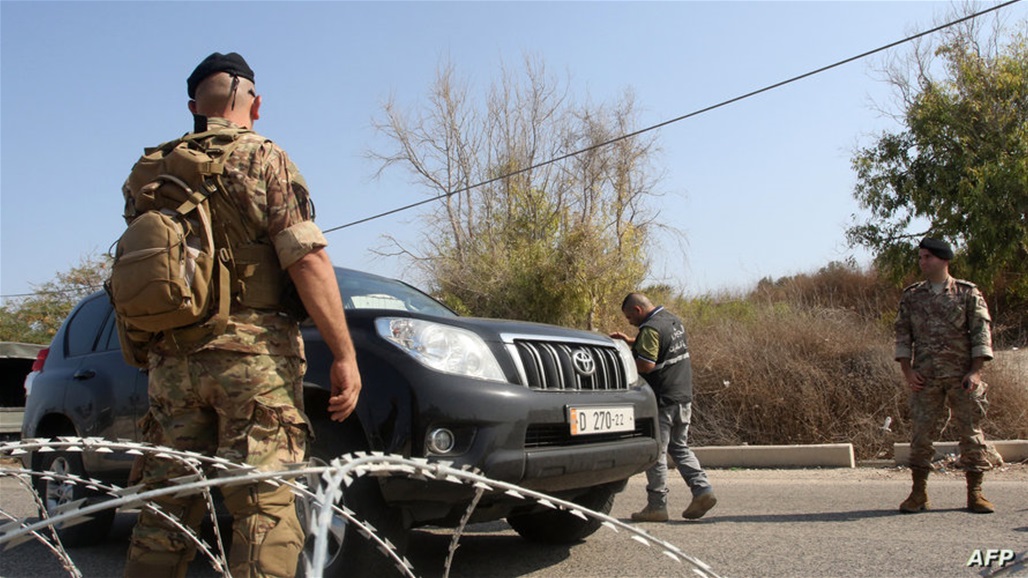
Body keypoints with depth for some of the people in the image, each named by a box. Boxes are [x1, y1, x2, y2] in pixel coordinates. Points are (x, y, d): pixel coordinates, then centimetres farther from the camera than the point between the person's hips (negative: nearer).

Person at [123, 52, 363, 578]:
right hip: (252, 352, -5)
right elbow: (307, 259, -11)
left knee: (165, 509, 13)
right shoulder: (263, 158, -1)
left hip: (171, 357, 6)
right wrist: (344, 354, -12)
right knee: (265, 508, -3)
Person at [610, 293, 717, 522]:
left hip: (662, 401, -9)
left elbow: (646, 364, -25)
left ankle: (657, 506, 6)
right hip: (683, 396, 9)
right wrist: (630, 341, 22)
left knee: (656, 452, 1)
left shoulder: (650, 328, -16)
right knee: (680, 447, 18)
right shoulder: (674, 320, 13)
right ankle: (702, 489, 8)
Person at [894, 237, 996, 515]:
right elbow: (902, 334, 9)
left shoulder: (968, 293, 3)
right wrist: (907, 370, -2)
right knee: (922, 432, 1)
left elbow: (981, 332, -1)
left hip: (962, 375, -1)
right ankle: (919, 493, 9)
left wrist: (975, 370, -10)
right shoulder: (911, 296, 9)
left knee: (971, 432, 2)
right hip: (925, 377, 2)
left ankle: (975, 493, 13)